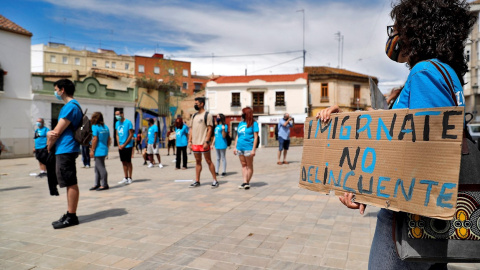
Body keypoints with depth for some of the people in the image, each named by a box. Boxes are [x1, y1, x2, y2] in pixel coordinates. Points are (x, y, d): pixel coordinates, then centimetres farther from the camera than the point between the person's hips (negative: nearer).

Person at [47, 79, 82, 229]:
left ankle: (71, 217, 3)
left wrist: (49, 145, 1)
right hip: (64, 150, 10)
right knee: (70, 184, 13)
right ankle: (70, 215, 21)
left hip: (66, 150, -10)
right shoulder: (72, 106, 19)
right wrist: (51, 134, -4)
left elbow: (57, 131, -16)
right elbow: (58, 131, 18)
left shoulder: (70, 107, -13)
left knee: (71, 184, -4)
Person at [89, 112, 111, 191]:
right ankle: (97, 184, 22)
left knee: (101, 168, -2)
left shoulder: (94, 127, -11)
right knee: (97, 168, 16)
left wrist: (92, 150, -12)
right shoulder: (105, 127, 11)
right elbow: (109, 139, 13)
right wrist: (106, 148, 21)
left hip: (98, 151, -8)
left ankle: (104, 185, 3)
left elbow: (95, 139, -17)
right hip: (104, 150, 8)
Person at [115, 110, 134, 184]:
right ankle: (125, 178, 18)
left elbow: (131, 135, -10)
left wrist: (124, 145, -11)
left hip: (127, 146, -6)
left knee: (128, 162, 1)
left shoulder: (128, 122, -9)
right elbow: (117, 135, 14)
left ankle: (129, 178, 9)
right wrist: (119, 145, 1)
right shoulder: (117, 123, 10)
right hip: (121, 146, 6)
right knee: (123, 162, 10)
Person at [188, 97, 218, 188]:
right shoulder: (194, 116, 15)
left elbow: (210, 129, -11)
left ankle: (215, 180, 6)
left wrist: (206, 141, -18)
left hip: (204, 143, -6)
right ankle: (197, 181, 17)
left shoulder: (207, 115, -5)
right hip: (195, 143, 6)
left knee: (208, 161, -1)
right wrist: (190, 141, 8)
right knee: (198, 161, 11)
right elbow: (192, 129, 16)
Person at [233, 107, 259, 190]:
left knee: (249, 166, 5)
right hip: (240, 148, 6)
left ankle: (248, 182, 12)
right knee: (243, 165, 7)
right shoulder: (240, 123, 12)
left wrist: (253, 149, -14)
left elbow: (255, 137, -8)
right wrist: (235, 147, 12)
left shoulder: (254, 124, -5)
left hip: (248, 148, -6)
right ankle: (245, 182, 10)